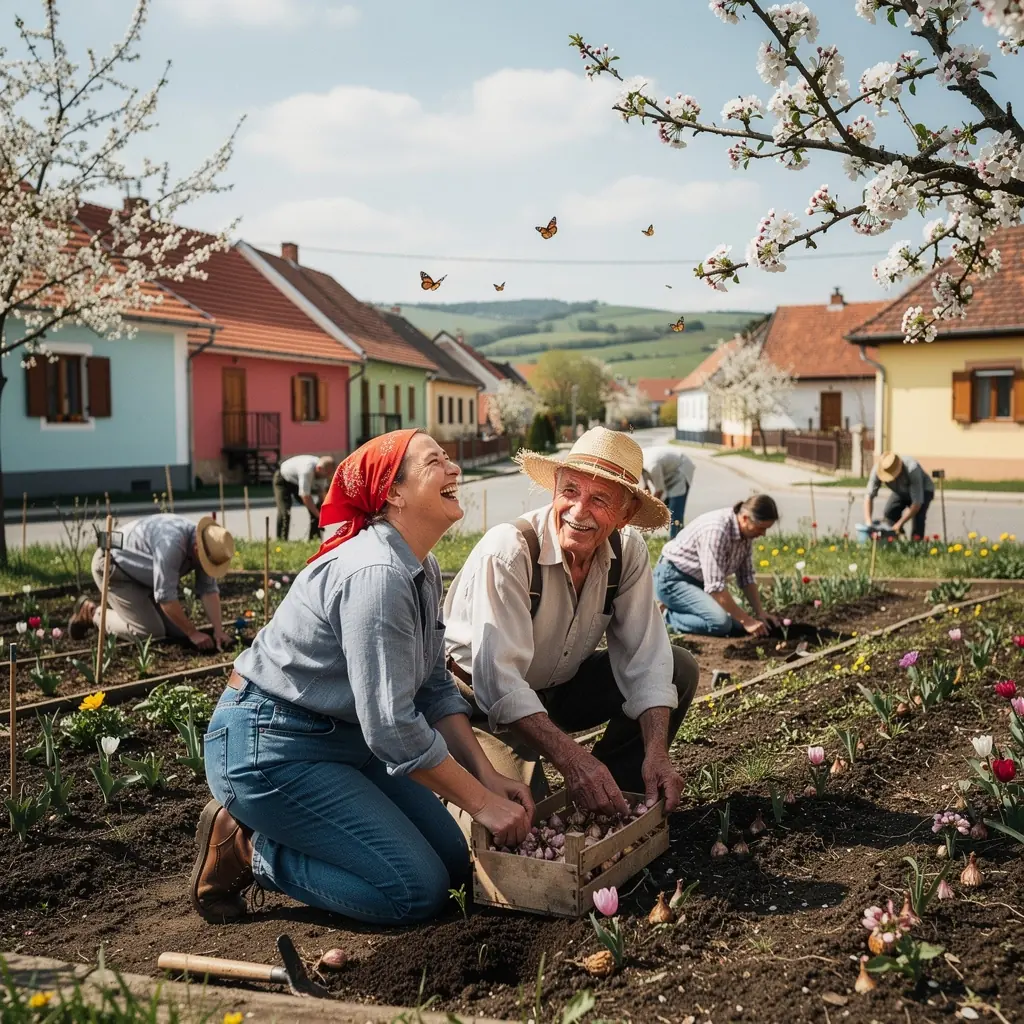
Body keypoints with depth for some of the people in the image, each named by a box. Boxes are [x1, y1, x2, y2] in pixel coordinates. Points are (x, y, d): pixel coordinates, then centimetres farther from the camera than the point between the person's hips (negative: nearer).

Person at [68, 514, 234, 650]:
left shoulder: (202, 546, -12)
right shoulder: (171, 543, -38)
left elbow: (209, 590, -8)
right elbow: (165, 596, -35)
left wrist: (219, 630, -19)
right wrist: (193, 633, -26)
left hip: (144, 575, 8)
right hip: (112, 567, -8)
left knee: (177, 629, 2)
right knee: (151, 632, -16)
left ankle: (119, 607, 20)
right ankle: (92, 613, 3)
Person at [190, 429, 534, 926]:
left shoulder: (423, 569, 4)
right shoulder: (376, 574, -26)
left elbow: (435, 690, 7)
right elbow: (392, 727, -27)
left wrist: (488, 776, -4)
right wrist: (481, 802, -18)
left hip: (341, 736, 10)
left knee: (453, 859, 7)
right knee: (418, 890, -11)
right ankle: (247, 850, 1)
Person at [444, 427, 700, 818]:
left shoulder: (628, 552, -13)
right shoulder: (508, 551, -31)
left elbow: (644, 659, -14)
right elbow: (497, 681, -36)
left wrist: (656, 753, -27)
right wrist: (572, 759, -44)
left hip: (560, 685, 6)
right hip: (485, 701, -6)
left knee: (679, 669, -6)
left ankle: (610, 804, 3)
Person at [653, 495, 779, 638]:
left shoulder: (746, 531, -4)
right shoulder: (716, 530, -32)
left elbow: (746, 576, 6)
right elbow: (715, 587, -32)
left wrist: (759, 612, -3)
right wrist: (746, 621, -27)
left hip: (698, 581, 10)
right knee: (720, 622, -27)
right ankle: (668, 617, -6)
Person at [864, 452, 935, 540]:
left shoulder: (912, 469, -42)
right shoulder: (877, 469, -31)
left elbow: (917, 502, -39)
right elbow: (869, 495, -30)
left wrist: (900, 523, -39)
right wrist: (868, 521, -42)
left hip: (923, 490, -4)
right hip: (902, 491, 5)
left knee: (918, 516, -27)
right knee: (888, 513, -14)